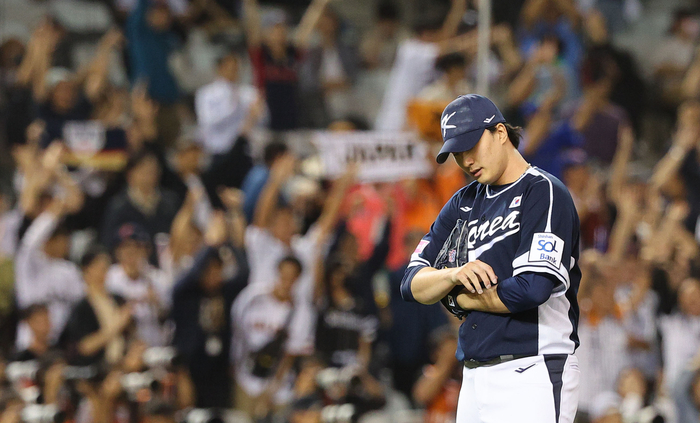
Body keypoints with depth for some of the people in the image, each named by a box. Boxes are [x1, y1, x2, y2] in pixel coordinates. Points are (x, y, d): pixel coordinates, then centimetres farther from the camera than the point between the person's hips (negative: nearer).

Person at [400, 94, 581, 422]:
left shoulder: (544, 193, -7)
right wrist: (454, 275, -11)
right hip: (475, 379, 8)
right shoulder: (464, 203, 17)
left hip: (530, 379, -8)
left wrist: (456, 297, -3)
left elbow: (532, 290, -19)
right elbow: (412, 285, 12)